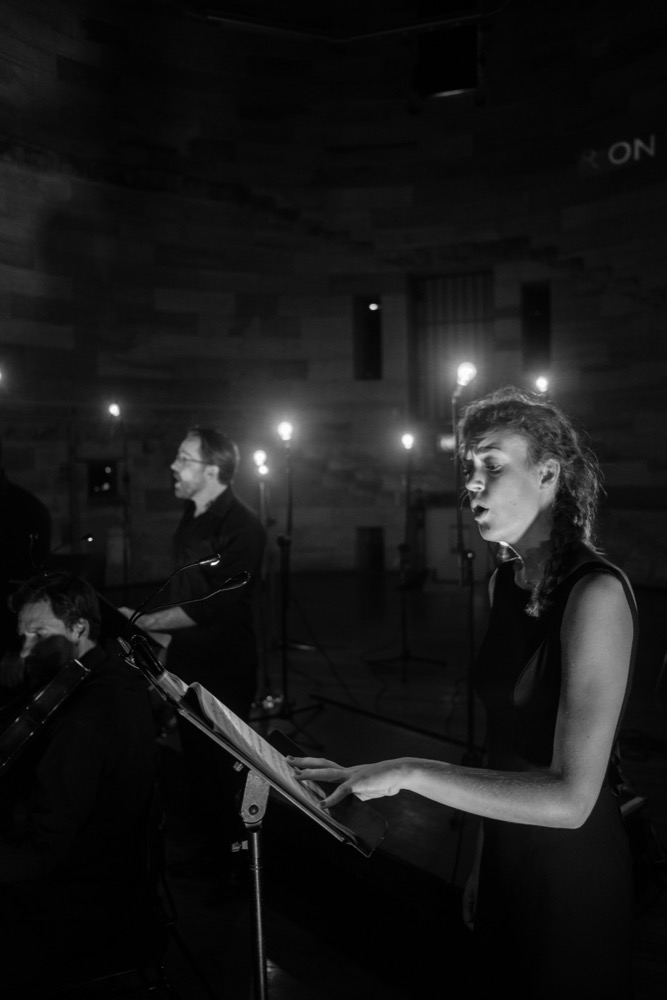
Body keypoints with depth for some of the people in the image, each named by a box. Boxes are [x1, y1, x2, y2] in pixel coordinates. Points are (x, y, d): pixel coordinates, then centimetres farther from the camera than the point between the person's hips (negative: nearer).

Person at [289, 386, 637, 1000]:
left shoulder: (596, 592, -23)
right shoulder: (505, 581, 1)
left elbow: (570, 797, -29)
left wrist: (409, 773, -30)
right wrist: (482, 867, 10)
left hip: (574, 875, -6)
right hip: (503, 857, 7)